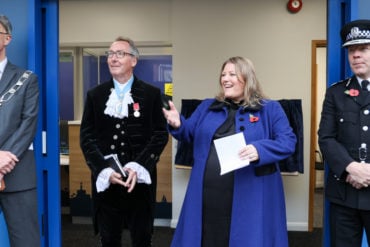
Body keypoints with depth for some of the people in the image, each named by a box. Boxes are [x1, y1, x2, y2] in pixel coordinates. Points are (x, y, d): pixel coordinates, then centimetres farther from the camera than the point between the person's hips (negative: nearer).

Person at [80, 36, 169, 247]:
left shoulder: (151, 94, 2)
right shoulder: (95, 95, 7)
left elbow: (161, 134, -3)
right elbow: (87, 137, 3)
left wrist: (139, 167, -15)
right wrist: (105, 170, -11)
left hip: (140, 180, -1)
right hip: (105, 180, 2)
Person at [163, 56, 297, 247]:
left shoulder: (270, 109, 2)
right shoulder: (207, 107, 14)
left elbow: (288, 142, -6)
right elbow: (189, 134, 15)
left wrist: (259, 150, -24)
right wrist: (178, 125, -8)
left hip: (250, 197, -3)